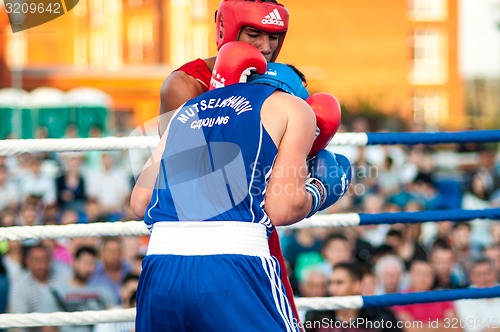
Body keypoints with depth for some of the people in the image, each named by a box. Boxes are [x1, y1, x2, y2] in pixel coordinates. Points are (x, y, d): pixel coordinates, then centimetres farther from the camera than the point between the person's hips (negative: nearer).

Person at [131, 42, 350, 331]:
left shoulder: (189, 110, 27)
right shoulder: (295, 107, 13)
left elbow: (140, 202, 20)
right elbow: (282, 209, 2)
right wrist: (323, 189, 22)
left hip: (159, 270, 5)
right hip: (234, 267, -5)